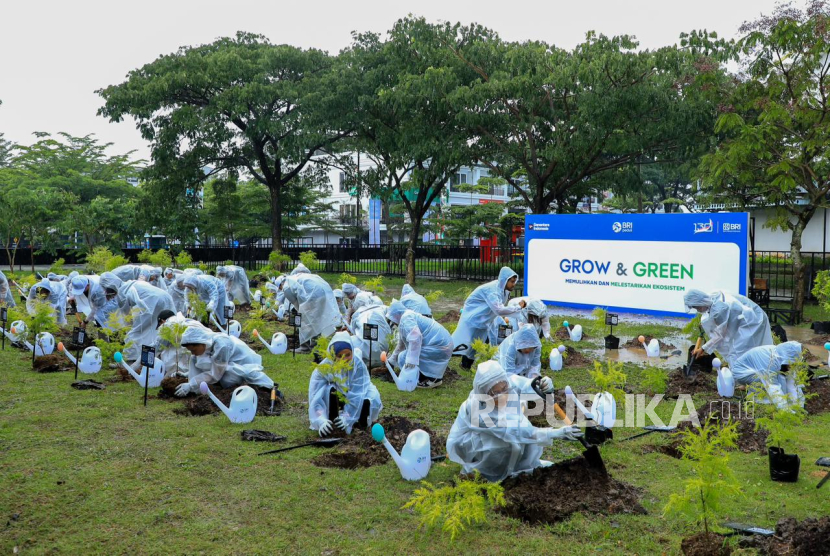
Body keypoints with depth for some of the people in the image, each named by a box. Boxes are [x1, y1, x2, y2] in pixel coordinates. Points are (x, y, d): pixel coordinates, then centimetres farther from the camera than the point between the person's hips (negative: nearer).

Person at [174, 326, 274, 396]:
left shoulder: (221, 345, -33)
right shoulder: (204, 341, -13)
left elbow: (215, 375, -27)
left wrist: (191, 385, -26)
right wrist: (193, 386, -19)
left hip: (245, 364, -7)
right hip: (231, 363, 8)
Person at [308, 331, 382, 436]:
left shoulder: (358, 364, -27)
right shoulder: (324, 368, -29)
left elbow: (357, 394, -29)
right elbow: (315, 397, -33)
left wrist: (347, 418, -39)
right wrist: (321, 420, -46)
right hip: (332, 399, 0)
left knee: (372, 398, -29)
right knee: (328, 389, -33)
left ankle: (361, 422, -2)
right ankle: (331, 421, -16)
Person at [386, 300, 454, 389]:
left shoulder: (406, 318, -13)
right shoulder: (406, 318, 20)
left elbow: (415, 337, -30)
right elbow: (401, 344, 33)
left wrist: (411, 359, -31)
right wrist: (392, 359, 43)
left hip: (438, 344, -10)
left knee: (404, 357, -9)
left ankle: (433, 379, -5)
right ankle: (435, 376, 19)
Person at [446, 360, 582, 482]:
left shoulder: (509, 385, -22)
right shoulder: (477, 408, -37)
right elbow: (514, 430, -41)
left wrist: (546, 385, -40)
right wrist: (554, 433, -48)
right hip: (465, 443, -6)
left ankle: (526, 462, 13)